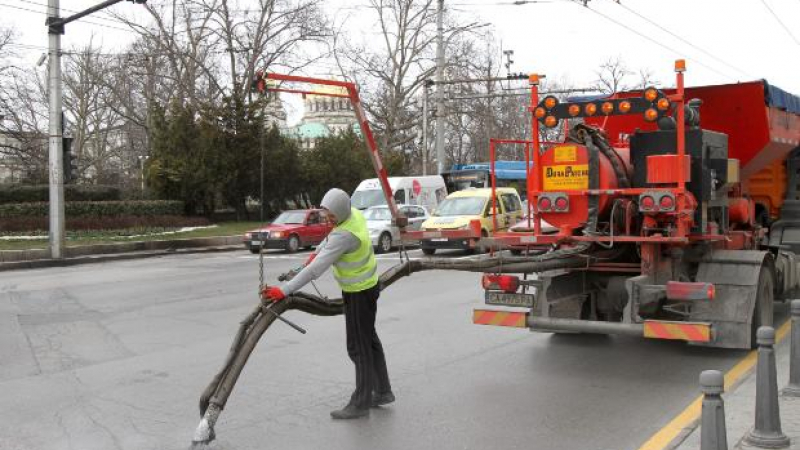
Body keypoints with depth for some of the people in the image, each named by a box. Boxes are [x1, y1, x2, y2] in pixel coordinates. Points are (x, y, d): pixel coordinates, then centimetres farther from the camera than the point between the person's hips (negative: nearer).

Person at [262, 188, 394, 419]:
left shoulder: (344, 235, -31)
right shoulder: (354, 213, -4)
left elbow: (316, 268, -35)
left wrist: (284, 290, -35)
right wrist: (317, 251, 9)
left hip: (359, 293, -10)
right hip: (367, 286, 10)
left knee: (358, 347, -1)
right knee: (369, 340, 19)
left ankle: (360, 403, 9)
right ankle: (383, 392, 31)